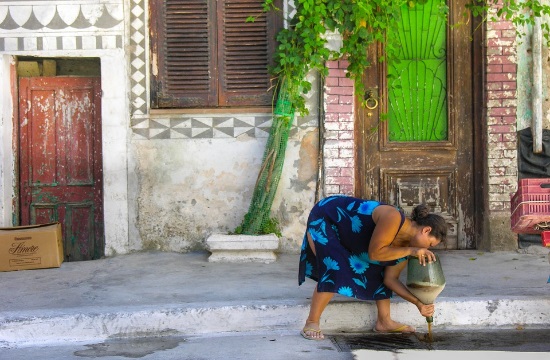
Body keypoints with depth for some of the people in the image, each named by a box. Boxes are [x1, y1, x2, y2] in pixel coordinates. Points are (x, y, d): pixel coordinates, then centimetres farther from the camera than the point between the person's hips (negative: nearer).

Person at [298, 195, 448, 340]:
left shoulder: (405, 244, -5)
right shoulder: (394, 218, -32)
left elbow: (391, 279, -2)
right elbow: (374, 253, -33)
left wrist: (419, 303, -9)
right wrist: (410, 251, -31)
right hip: (323, 219, -9)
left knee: (378, 270, 7)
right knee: (334, 270, -26)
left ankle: (384, 321, 17)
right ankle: (311, 324, -14)